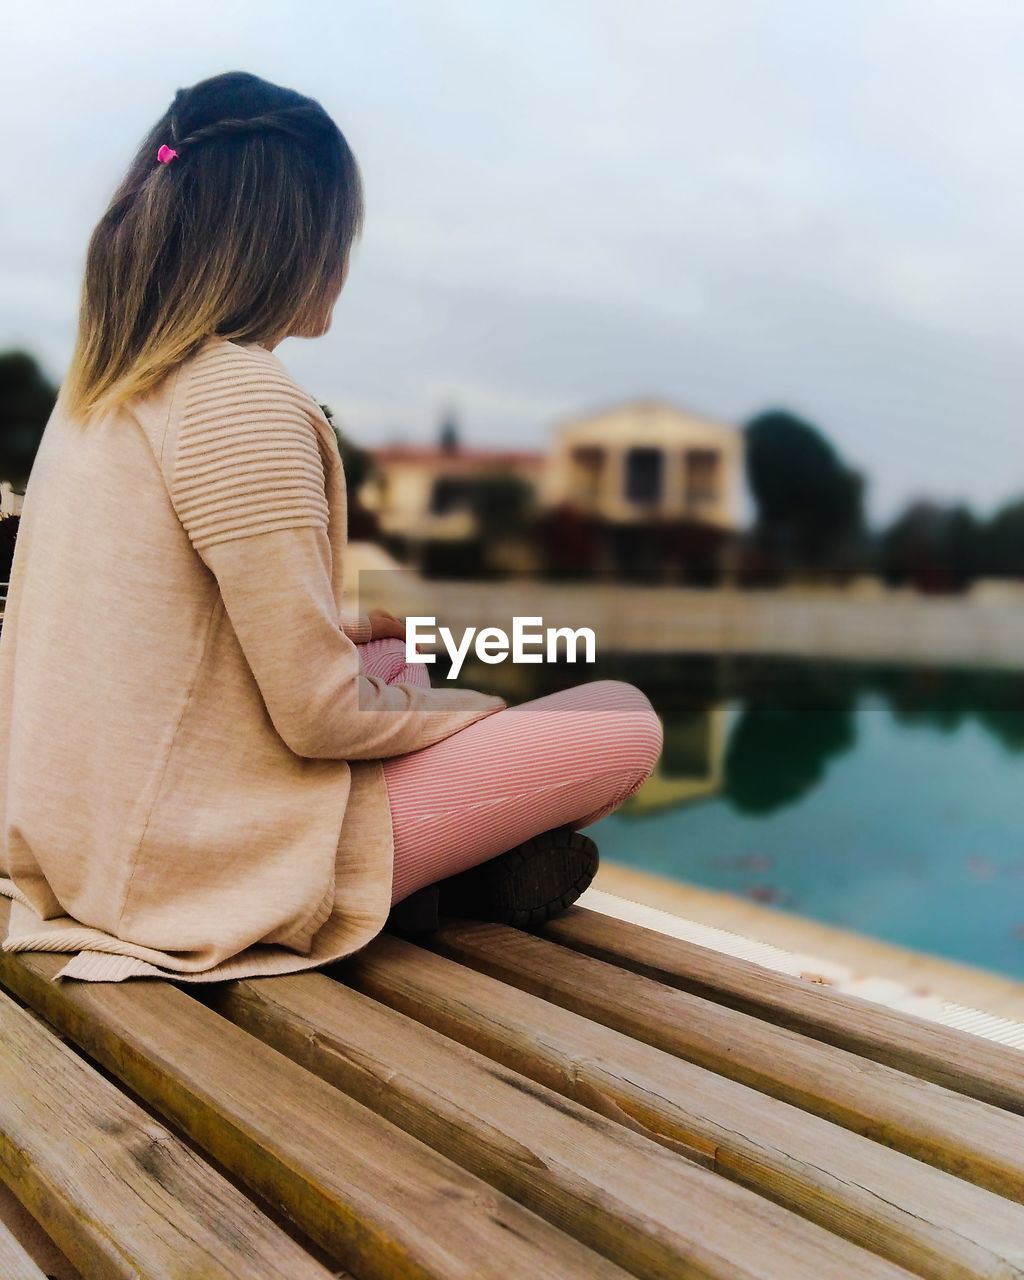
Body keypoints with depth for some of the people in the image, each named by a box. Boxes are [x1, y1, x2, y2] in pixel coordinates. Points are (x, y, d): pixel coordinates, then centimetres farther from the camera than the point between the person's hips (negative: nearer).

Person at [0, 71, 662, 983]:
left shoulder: (101, 388, 5)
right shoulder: (242, 397, -22)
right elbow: (321, 715, -21)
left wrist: (351, 627, 18)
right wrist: (480, 707, -3)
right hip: (212, 867, -9)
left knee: (393, 655, 29)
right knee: (625, 721, -5)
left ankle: (460, 866, 13)